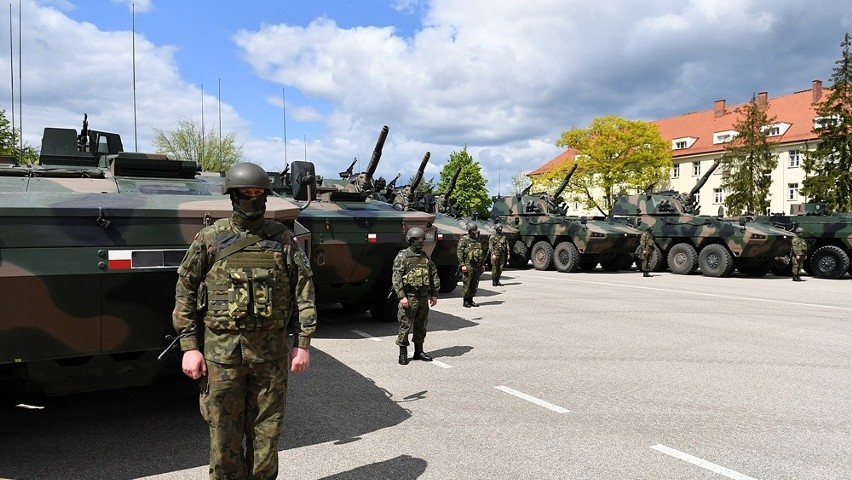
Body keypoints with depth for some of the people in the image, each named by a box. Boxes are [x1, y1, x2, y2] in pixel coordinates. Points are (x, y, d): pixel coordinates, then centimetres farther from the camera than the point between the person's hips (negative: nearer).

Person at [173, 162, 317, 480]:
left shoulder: (283, 238, 3)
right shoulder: (210, 238, 1)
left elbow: (304, 291, 3)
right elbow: (185, 290, 2)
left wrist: (303, 343, -2)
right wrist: (189, 346, -3)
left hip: (271, 348, 1)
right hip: (221, 348, -1)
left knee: (266, 431, 11)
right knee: (224, 433, 9)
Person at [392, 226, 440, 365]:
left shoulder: (425, 257, 11)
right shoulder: (402, 256, -6)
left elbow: (434, 275, 17)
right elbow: (396, 278, -12)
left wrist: (434, 294, 11)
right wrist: (401, 296, -18)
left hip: (424, 297, 6)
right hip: (409, 297, -6)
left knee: (421, 326, 12)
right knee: (405, 326, -1)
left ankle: (419, 352, 24)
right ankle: (403, 354, 10)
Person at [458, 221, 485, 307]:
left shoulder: (478, 240, 15)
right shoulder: (464, 240, -6)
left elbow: (482, 253, 21)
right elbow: (459, 252, -10)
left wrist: (483, 264, 17)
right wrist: (462, 265, -16)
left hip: (477, 266, 6)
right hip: (468, 265, -6)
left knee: (475, 284, 9)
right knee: (467, 284, -3)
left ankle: (470, 300, 19)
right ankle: (465, 301, 6)